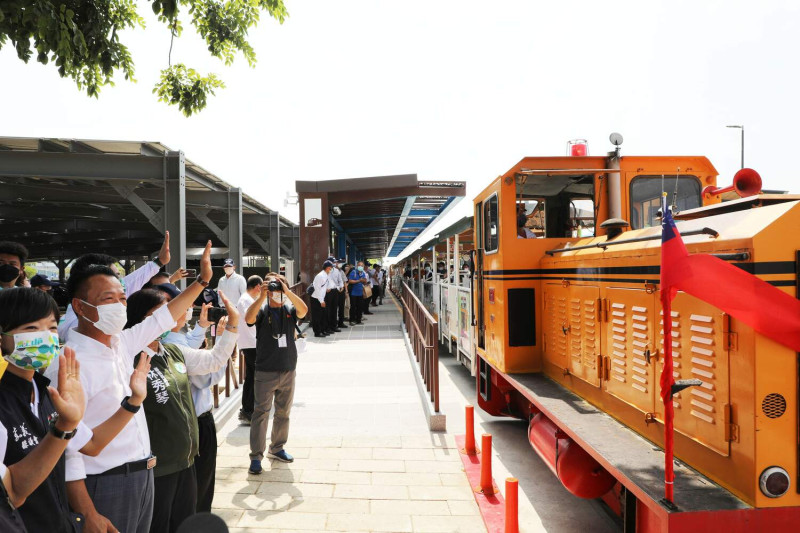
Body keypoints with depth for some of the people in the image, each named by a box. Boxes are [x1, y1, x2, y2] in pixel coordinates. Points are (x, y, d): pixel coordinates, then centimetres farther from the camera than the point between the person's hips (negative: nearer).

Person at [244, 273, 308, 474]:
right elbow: (249, 318, -24)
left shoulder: (289, 309, 3)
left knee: (283, 412, 15)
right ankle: (256, 455, 5)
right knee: (261, 413, -2)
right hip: (265, 372, -3)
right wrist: (262, 297, -32)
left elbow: (303, 310, -19)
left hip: (288, 371, 4)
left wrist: (287, 291, -28)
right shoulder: (262, 310, -4)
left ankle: (277, 448, 31)